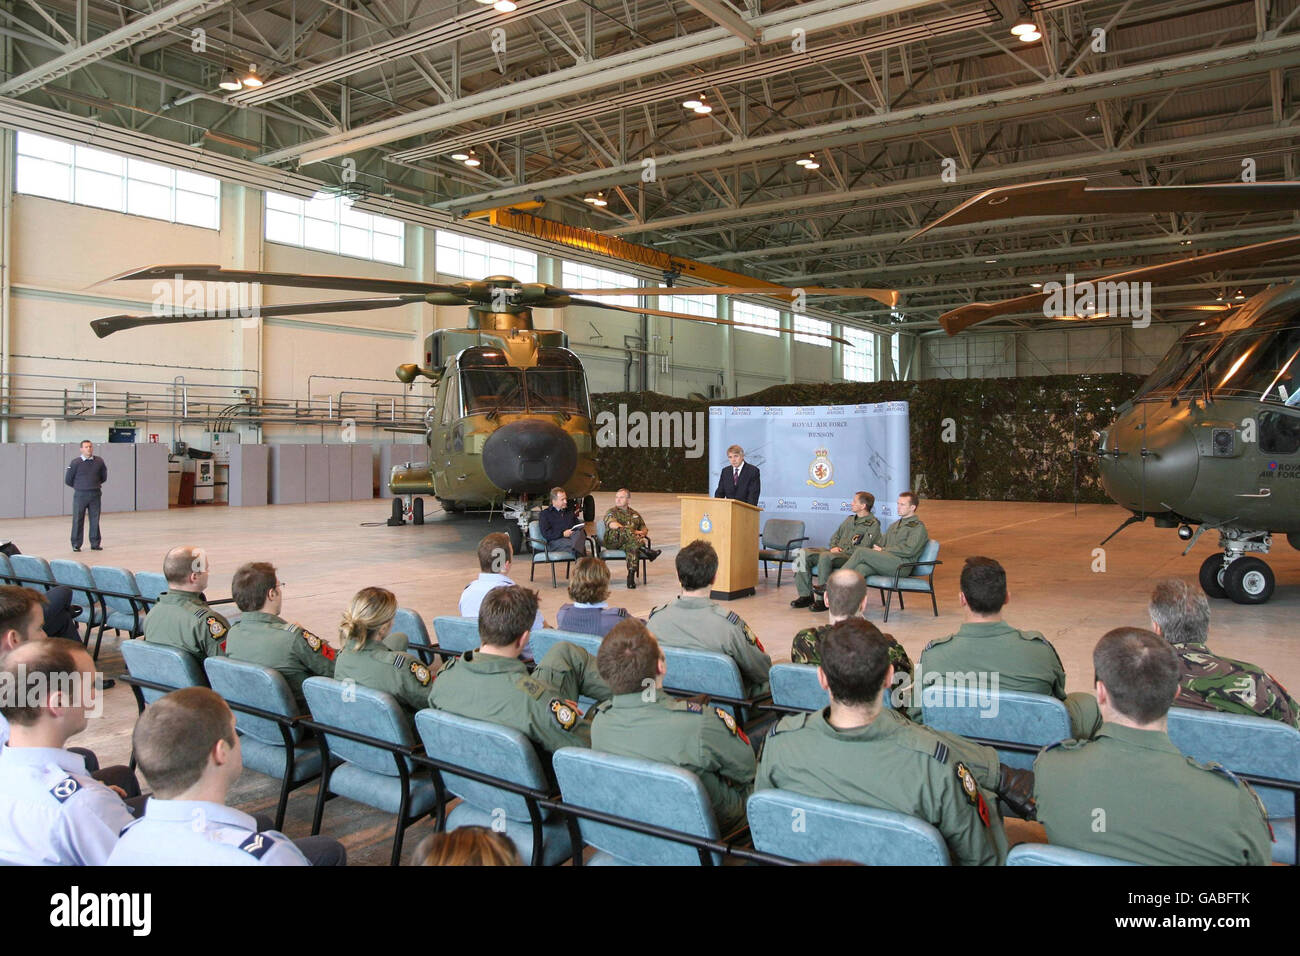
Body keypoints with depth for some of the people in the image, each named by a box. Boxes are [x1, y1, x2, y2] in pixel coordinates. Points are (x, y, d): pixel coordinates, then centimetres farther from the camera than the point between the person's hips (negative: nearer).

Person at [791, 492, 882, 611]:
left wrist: (842, 551, -12)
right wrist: (834, 547, 6)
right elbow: (835, 537, 28)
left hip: (851, 557, -8)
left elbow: (862, 549, -12)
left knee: (825, 556, -38)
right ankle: (806, 595, -12)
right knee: (804, 553, -13)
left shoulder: (873, 524, -2)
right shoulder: (850, 519, 23)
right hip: (836, 552, 8)